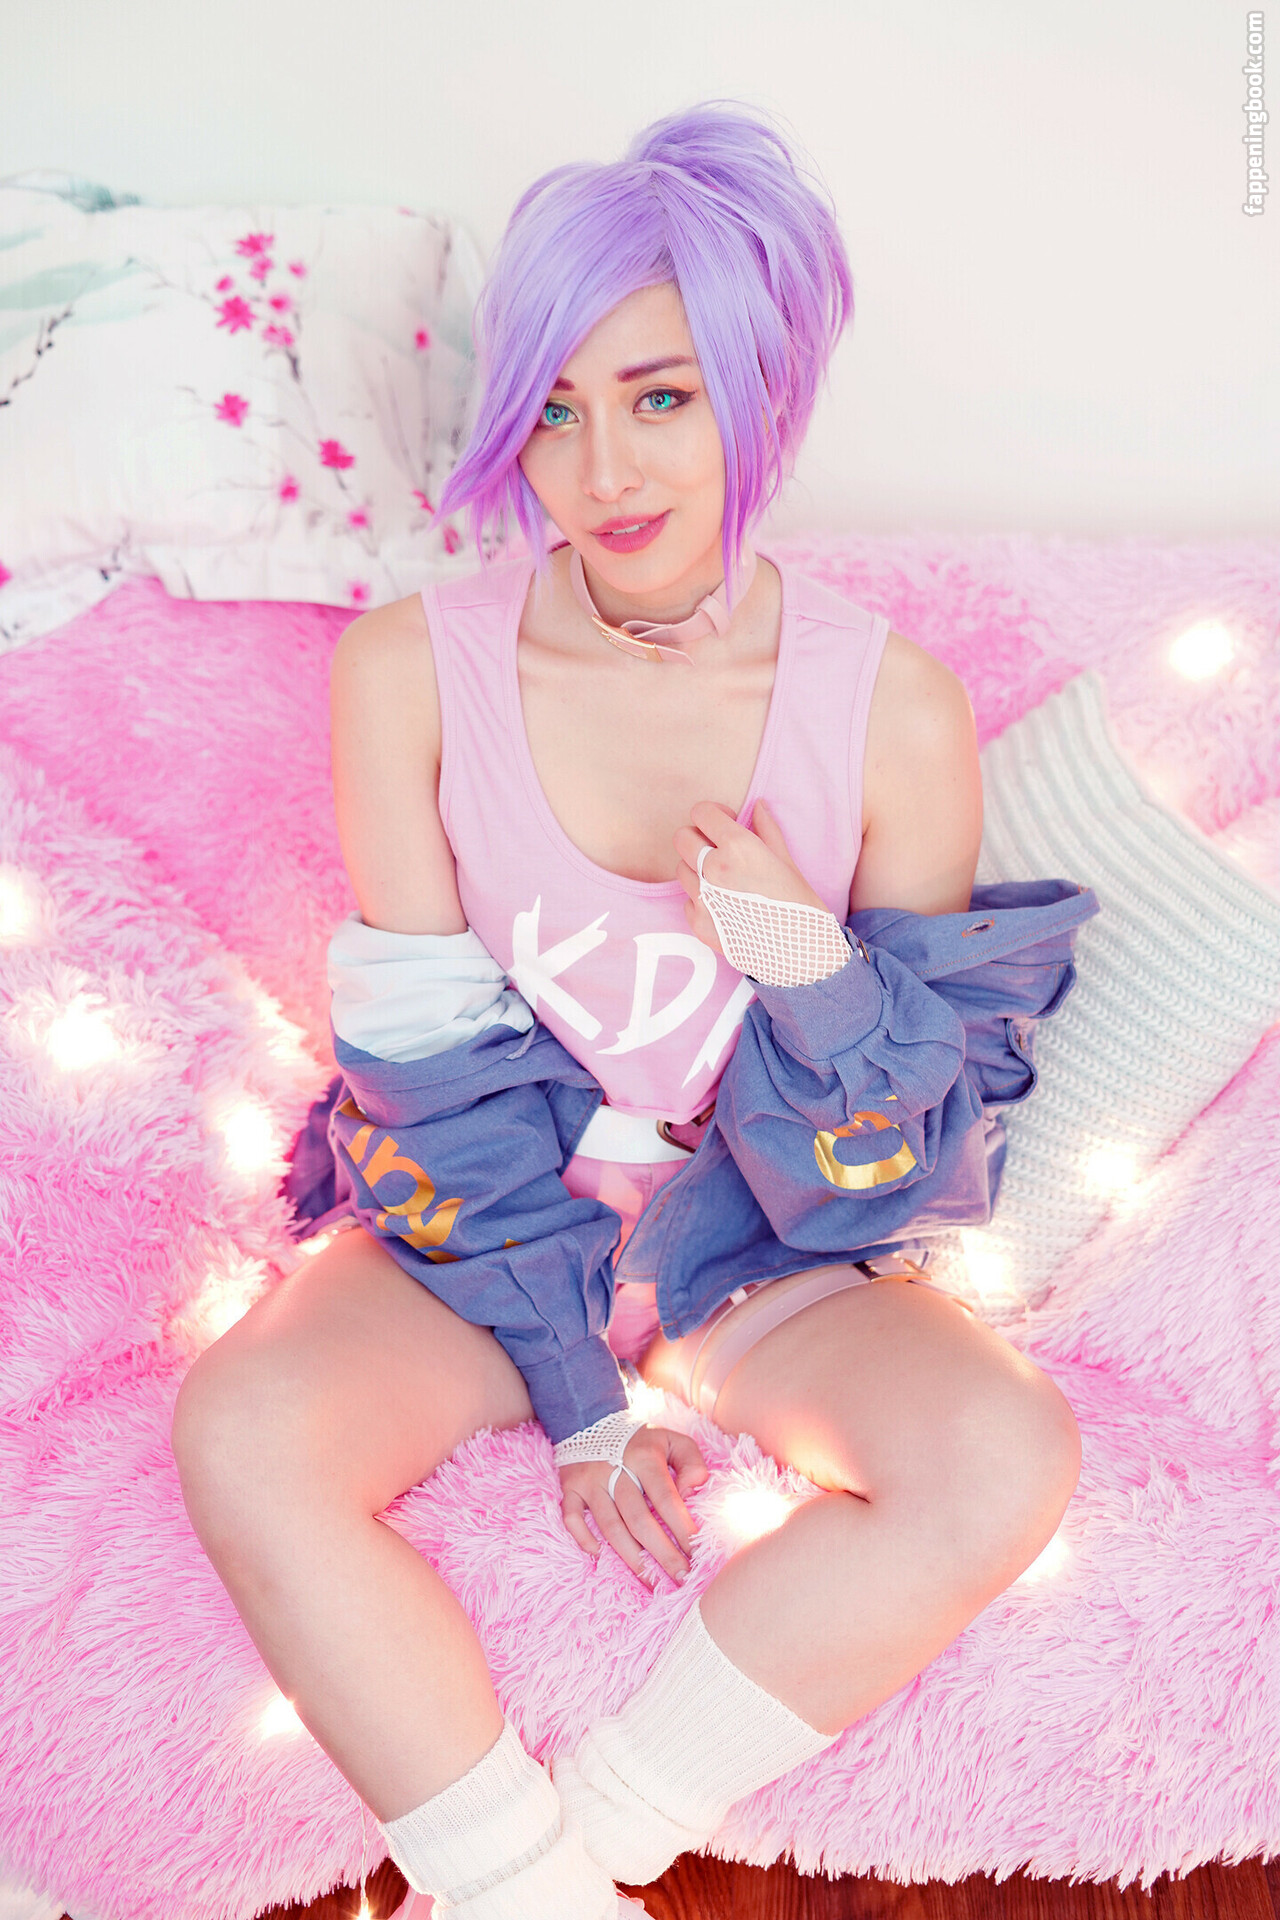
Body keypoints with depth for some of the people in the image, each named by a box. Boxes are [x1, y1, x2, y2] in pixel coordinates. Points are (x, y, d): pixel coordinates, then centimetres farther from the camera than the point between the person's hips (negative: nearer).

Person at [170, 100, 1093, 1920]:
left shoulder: (896, 708, -14)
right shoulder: (410, 669, -13)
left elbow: (914, 1140, -6)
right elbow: (431, 1070, -9)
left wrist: (807, 965, -28)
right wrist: (577, 1396, -11)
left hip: (767, 1245, 1)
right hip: (485, 1220, 0)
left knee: (1005, 1458, -26)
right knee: (243, 1427, -27)